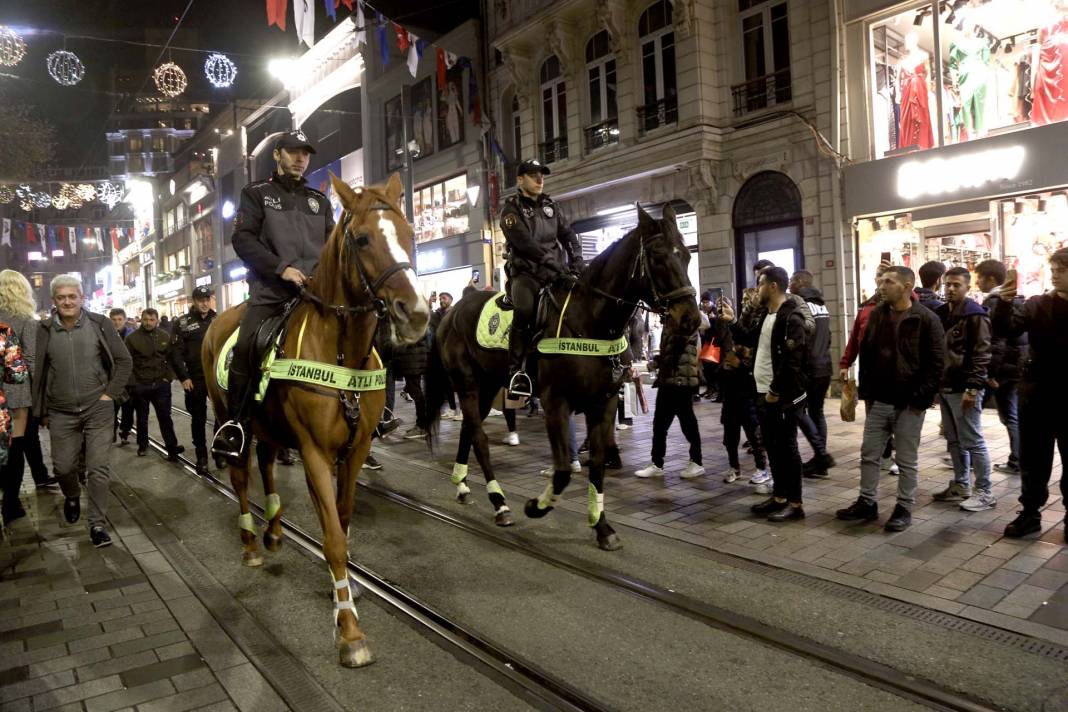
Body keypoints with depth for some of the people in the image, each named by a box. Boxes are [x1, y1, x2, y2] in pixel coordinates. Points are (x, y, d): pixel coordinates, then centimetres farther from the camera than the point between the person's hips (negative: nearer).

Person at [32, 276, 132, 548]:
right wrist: (42, 411, 5)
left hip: (98, 409, -1)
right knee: (63, 466, 9)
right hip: (61, 413, 2)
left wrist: (111, 393, -4)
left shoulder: (99, 324, -2)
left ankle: (98, 524, 8)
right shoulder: (45, 330, 0)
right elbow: (38, 372, 5)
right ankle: (72, 497, 42)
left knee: (99, 468, -2)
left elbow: (124, 360, 3)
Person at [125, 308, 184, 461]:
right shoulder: (132, 338, -4)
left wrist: (168, 378, -2)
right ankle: (142, 445, 28)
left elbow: (172, 359, 6)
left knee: (165, 417, -2)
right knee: (142, 417, 14)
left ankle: (172, 447, -3)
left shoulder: (165, 337, 2)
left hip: (161, 385, 0)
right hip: (139, 386, 0)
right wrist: (132, 382, -9)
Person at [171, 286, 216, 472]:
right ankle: (201, 457, 17)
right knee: (198, 419, 7)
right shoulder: (182, 323, -1)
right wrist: (183, 377, -10)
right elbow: (176, 352, -4)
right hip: (195, 379, -1)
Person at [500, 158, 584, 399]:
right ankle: (517, 372, -28)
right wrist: (555, 262, -20)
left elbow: (569, 236, 13)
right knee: (524, 311, -33)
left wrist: (576, 264, -4)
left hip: (556, 271, 6)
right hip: (526, 272, -6)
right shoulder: (511, 209, 1)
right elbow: (525, 243, -14)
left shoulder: (550, 206, 19)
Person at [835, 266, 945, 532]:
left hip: (909, 404, -5)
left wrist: (921, 398, -14)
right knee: (869, 455, 12)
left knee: (907, 460, 7)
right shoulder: (876, 314, 6)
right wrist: (865, 392, 6)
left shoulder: (927, 319, -10)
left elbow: (936, 363, -10)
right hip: (878, 401, 5)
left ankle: (904, 509, 19)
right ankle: (867, 503, 24)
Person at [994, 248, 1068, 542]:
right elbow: (1006, 330, -12)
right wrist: (1005, 303, -28)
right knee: (1033, 460, 11)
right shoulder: (1037, 305, 0)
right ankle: (1030, 513, 23)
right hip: (1037, 397, 1)